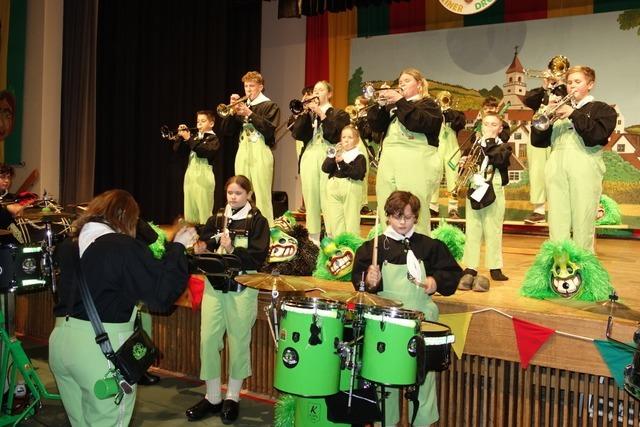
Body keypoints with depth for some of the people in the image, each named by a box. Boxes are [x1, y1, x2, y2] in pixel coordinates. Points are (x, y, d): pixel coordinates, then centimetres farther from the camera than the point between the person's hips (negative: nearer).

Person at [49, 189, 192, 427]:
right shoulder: (125, 247, -14)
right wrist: (177, 247, -7)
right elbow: (162, 291, -17)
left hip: (61, 337, 7)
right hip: (103, 345, -7)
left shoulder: (67, 246, 8)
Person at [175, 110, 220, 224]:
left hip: (203, 176, -7)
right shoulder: (194, 137, 18)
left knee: (204, 209, -9)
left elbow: (203, 152, -19)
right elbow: (177, 149, 14)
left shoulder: (213, 139, -1)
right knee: (190, 208, 8)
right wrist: (180, 136, -1)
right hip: (190, 175, 7)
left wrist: (188, 139, -16)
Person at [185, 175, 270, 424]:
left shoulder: (257, 221, 0)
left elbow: (259, 257, -10)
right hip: (214, 286, 4)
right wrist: (200, 250, -8)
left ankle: (232, 398, 20)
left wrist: (232, 250, -22)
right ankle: (212, 397, 16)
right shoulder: (216, 219, 13)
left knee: (238, 342, 4)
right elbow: (204, 245, 14)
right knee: (208, 340, 1)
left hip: (242, 289, -4)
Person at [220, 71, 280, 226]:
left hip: (260, 153, -5)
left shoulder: (270, 106, 3)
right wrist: (232, 110, -2)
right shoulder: (242, 106, 18)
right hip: (242, 153, 6)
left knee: (262, 194, -11)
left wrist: (250, 114, -14)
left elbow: (269, 130, -12)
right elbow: (227, 130, 12)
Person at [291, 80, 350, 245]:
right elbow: (297, 134, 5)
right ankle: (313, 238, 9)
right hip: (309, 158, 4)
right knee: (310, 200, 2)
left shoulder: (339, 114, 9)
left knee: (328, 202, -13)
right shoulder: (308, 113, 21)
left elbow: (334, 136, -9)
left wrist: (321, 114, -8)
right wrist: (304, 112, -2)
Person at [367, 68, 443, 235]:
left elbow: (421, 123, -14)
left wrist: (400, 102, -12)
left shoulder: (428, 104, 7)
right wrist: (381, 104, -2)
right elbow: (376, 126, 11)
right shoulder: (392, 106, 24)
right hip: (388, 164, 6)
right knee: (387, 214, 4)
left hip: (415, 167, -5)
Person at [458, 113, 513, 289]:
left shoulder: (504, 146, 5)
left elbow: (499, 160, -17)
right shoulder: (475, 145, 14)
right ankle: (470, 268, 8)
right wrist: (463, 164, -7)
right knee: (472, 231, 3)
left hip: (493, 192, -3)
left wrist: (489, 141, -8)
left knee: (493, 231, -1)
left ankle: (495, 268, 7)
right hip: (474, 190, 3)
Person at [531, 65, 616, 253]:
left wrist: (574, 114, -10)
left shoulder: (602, 109, 12)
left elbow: (597, 136, -9)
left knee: (583, 224, -5)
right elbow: (537, 141, 11)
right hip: (556, 169, 3)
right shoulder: (560, 108, 21)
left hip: (585, 170, -3)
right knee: (557, 224, 0)